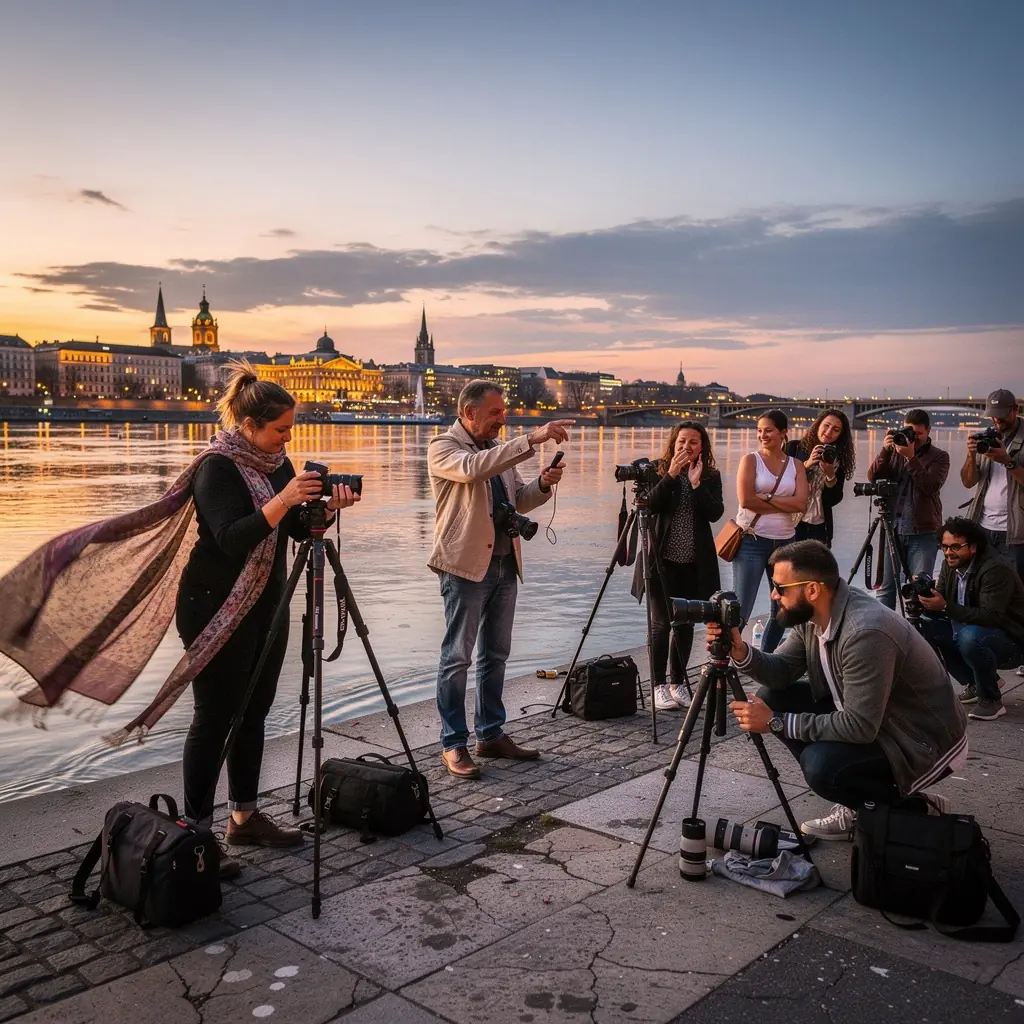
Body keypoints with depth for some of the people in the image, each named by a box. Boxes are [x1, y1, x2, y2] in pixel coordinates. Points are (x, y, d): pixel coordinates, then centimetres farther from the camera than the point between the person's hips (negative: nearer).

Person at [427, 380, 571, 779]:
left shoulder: (498, 449, 14)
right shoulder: (442, 447, -8)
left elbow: (519, 501, 18)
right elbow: (472, 468, -29)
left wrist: (542, 484, -3)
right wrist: (531, 440, -33)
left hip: (504, 563, 8)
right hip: (465, 565, -7)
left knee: (495, 655, 13)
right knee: (457, 656, -1)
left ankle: (491, 735, 23)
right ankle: (453, 744, 7)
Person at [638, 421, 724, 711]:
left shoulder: (711, 476, 4)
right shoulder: (659, 470, 0)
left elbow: (715, 513, -8)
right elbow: (650, 504, -14)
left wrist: (696, 484, -18)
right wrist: (671, 475, -20)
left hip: (694, 563, 2)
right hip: (662, 559, -2)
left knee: (685, 623, 9)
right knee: (661, 623, -2)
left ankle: (678, 682, 21)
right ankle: (659, 685, 7)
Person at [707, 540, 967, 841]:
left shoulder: (865, 632, -33)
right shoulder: (813, 615, -6)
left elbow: (860, 727, -32)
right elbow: (782, 673, 1)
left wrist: (776, 722, -27)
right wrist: (742, 653, -20)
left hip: (925, 741, -9)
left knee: (820, 765, -31)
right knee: (773, 697, -2)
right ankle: (859, 806, 8)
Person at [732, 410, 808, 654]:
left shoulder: (796, 465, 8)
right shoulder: (750, 460, -1)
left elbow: (801, 504, -7)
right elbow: (746, 500, -15)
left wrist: (766, 499, -14)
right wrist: (784, 505, -9)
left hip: (785, 543, 5)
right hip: (752, 541, -4)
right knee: (740, 609, -6)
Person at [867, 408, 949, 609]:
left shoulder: (939, 457, 1)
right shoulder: (895, 451, 10)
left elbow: (931, 486, -15)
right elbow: (873, 477, -2)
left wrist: (911, 457, -20)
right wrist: (885, 451, -15)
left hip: (923, 533, -3)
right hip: (892, 529, 3)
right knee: (886, 586, 5)